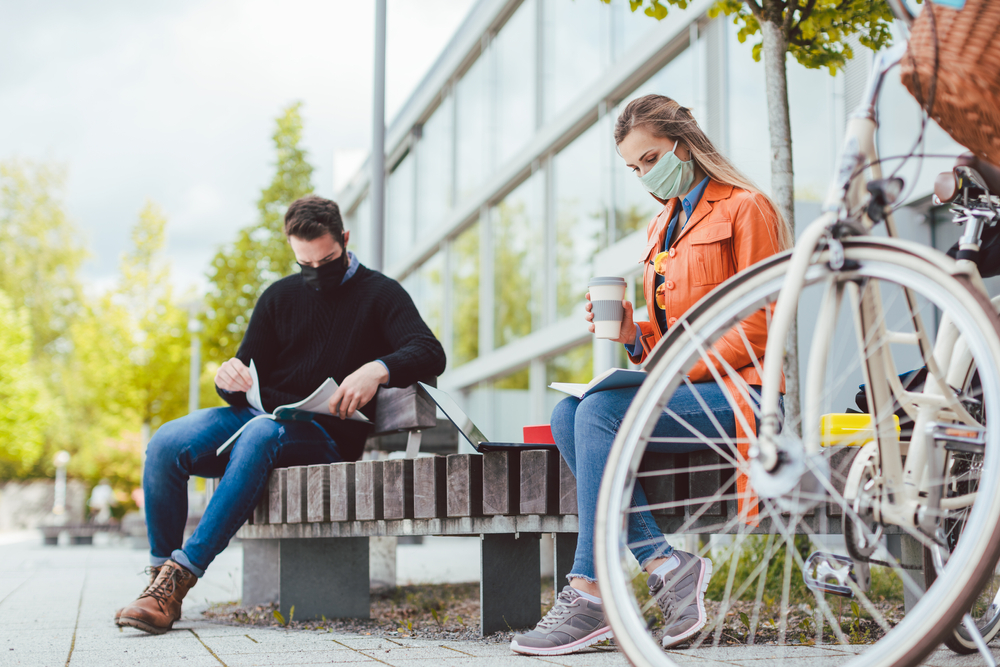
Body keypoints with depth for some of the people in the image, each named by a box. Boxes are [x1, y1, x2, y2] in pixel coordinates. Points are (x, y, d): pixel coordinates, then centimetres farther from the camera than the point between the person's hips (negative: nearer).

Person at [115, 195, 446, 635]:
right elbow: (249, 379, 17)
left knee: (258, 436, -38)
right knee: (165, 444, -22)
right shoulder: (280, 297, 19)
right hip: (259, 416, 5)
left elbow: (430, 353, -10)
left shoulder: (380, 295, 6)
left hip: (323, 435, -5)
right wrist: (229, 377, -9)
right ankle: (160, 575, -14)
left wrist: (378, 369, -32)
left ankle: (180, 575, -38)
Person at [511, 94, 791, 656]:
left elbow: (754, 333, -10)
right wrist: (634, 335, 1)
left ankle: (590, 593, -26)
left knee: (602, 411, -27)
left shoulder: (745, 209, -2)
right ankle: (664, 562, -23)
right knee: (567, 415, -17)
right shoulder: (663, 225, 23)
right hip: (685, 391, 8)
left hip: (737, 393, -8)